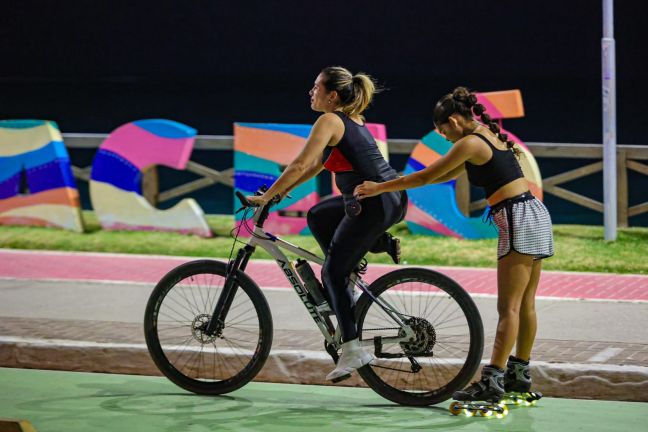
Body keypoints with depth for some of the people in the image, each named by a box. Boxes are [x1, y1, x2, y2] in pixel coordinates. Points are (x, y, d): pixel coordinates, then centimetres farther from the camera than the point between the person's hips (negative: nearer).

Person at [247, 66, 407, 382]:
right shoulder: (351, 119, 19)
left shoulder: (329, 121, -9)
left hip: (374, 204, -9)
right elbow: (318, 163, 25)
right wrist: (284, 189, 22)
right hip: (394, 199, 9)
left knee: (333, 273, 1)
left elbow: (300, 165, -15)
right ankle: (380, 244, 14)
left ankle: (352, 349, -4)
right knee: (317, 216, 25)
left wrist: (267, 196, -7)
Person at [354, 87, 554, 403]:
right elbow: (446, 175, 24)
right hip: (535, 214, 10)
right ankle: (519, 373, 19)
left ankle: (492, 380, -13)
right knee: (525, 303, 13)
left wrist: (380, 188, -1)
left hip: (519, 220, -10)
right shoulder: (489, 135, 18)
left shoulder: (470, 144, -11)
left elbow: (426, 177, -7)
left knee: (509, 307, -11)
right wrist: (394, 184, 20)